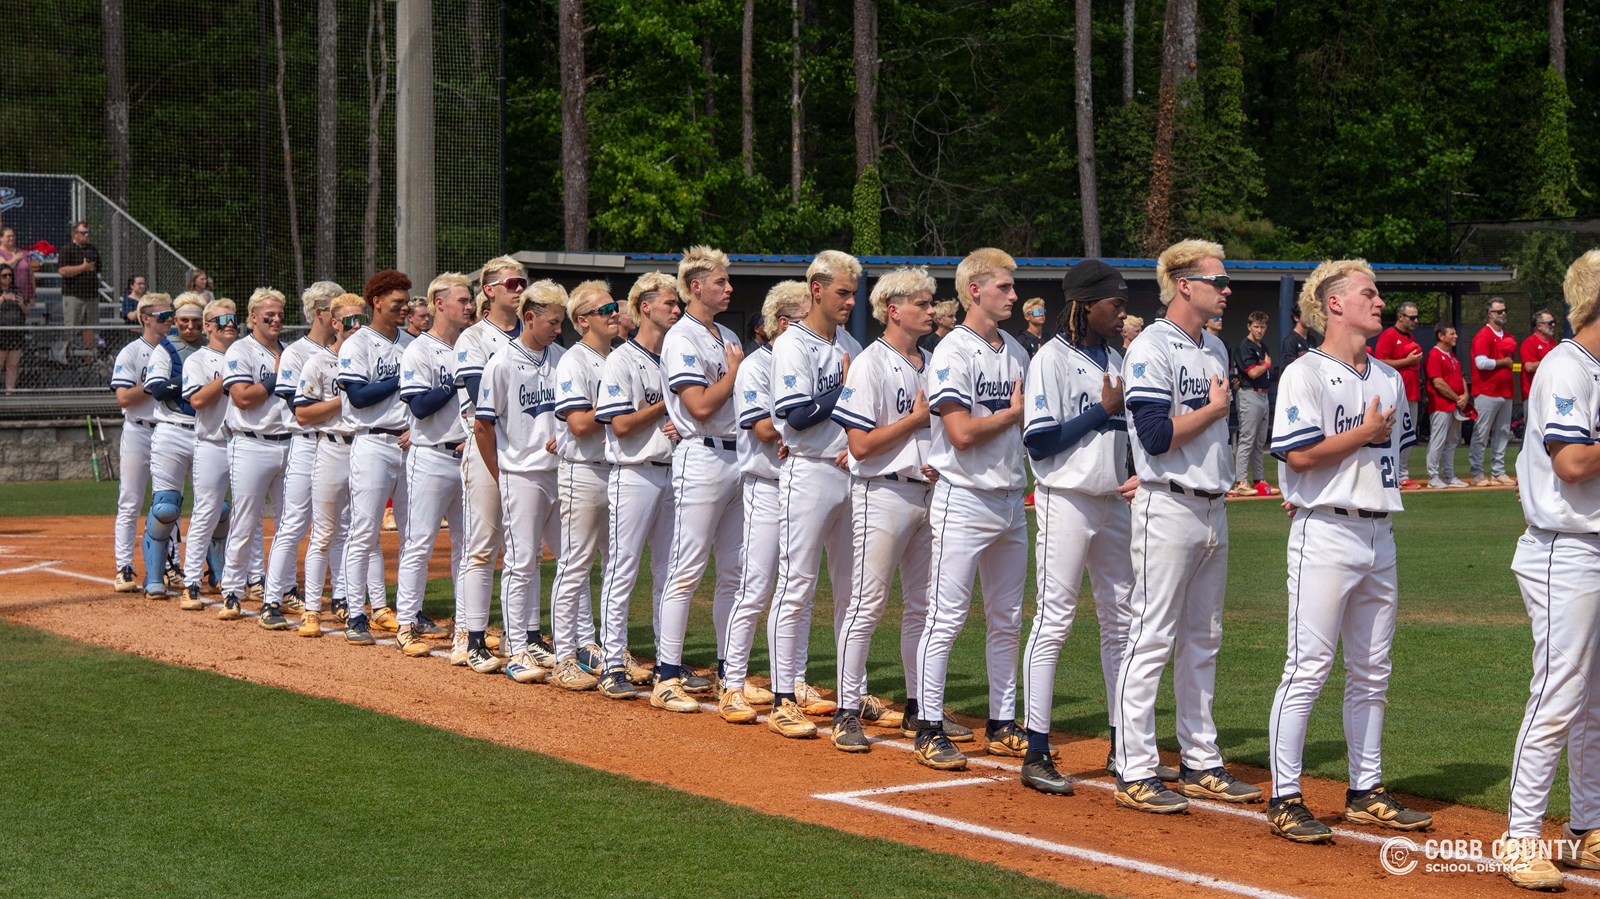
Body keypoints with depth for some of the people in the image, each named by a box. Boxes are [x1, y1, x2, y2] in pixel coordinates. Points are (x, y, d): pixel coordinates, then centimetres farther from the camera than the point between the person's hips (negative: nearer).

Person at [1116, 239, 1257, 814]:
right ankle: (1135, 773, -3)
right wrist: (1214, 409, -9)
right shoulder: (1152, 348, -12)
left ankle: (1200, 764, 21)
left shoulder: (1216, 349, 15)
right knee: (1152, 638, -6)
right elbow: (1156, 436, -21)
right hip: (1169, 510, -9)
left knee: (1203, 642, 13)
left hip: (1213, 506, 9)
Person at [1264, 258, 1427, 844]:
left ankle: (1366, 793, 21)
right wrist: (1364, 433, -9)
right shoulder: (1306, 373, -8)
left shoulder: (1390, 378, 15)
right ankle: (1284, 800, -2)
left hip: (1380, 534, 7)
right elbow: (1298, 453, -17)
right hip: (1326, 536, -7)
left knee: (1372, 672, 12)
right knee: (1309, 668, -7)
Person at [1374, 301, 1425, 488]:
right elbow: (1380, 363, -16)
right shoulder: (1388, 336, -7)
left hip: (1412, 394, 9)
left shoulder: (1412, 338, 20)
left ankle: (1403, 475, 17)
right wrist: (1407, 361, -16)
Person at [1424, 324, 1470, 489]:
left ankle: (1449, 477, 20)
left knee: (1451, 443, 13)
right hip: (1441, 406, -9)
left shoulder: (1452, 356, 18)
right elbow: (1438, 383, -18)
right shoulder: (1435, 355, -12)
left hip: (1456, 406, 9)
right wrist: (1457, 398, -12)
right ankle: (1433, 477, -1)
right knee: (1438, 442, -6)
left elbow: (1460, 378, 20)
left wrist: (1465, 396, 1)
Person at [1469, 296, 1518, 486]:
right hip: (1487, 392, -8)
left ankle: (1498, 472, 16)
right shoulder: (1483, 335, -8)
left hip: (1505, 392, 8)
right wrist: (1503, 362, -7)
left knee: (1503, 433, 10)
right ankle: (1477, 474, -3)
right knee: (1481, 434, -6)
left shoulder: (1508, 337, 18)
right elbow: (1481, 362, -19)